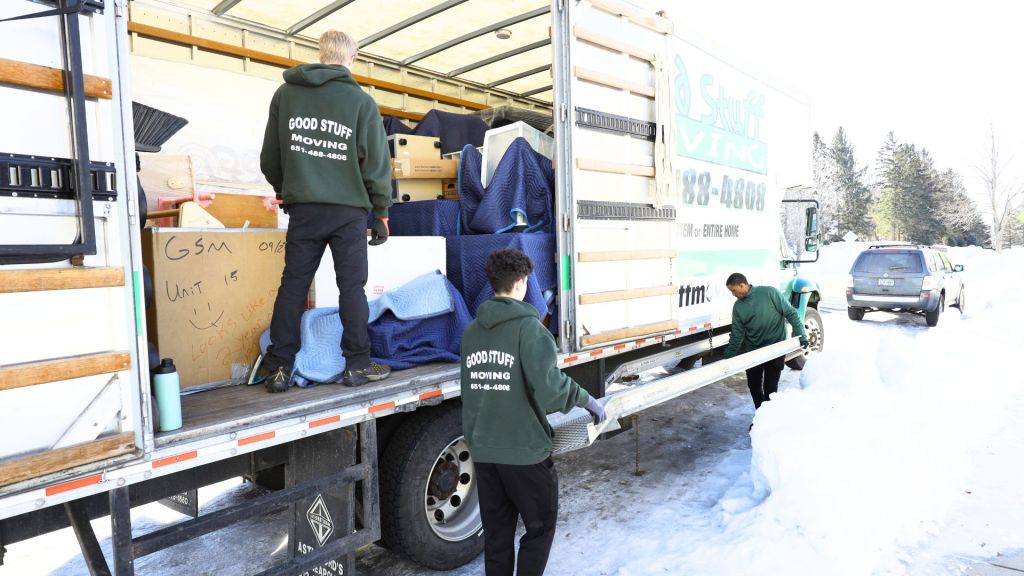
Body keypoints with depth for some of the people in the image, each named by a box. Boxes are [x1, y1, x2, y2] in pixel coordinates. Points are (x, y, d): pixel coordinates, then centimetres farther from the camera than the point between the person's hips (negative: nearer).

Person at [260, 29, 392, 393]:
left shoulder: (285, 94, 8)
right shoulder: (361, 101, -2)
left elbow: (270, 157, 13)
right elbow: (376, 162, -2)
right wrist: (382, 210, 7)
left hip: (303, 208, 3)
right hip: (349, 209, -2)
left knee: (293, 285, 7)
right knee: (352, 287, 4)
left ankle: (279, 369, 9)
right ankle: (357, 365, 8)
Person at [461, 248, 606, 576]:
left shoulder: (472, 331, 5)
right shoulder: (528, 327, -14)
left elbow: (469, 389, 9)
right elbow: (548, 386, -25)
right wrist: (587, 400, -10)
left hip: (483, 450, 6)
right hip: (524, 450, -6)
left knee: (496, 531, 18)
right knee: (540, 525, 14)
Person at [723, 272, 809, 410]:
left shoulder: (769, 292, -14)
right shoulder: (738, 306, 0)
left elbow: (791, 313, -10)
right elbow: (737, 334, 3)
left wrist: (801, 335, -17)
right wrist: (728, 358, -1)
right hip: (753, 352, 5)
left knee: (770, 387, -2)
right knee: (753, 384, 11)